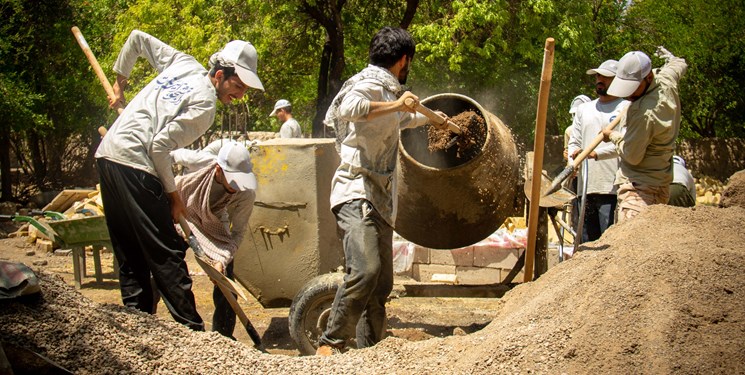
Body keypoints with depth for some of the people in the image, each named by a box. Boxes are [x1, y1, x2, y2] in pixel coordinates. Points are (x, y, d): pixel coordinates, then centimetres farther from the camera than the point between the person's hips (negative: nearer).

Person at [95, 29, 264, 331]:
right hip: (133, 163, -9)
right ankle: (192, 329, -5)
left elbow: (137, 38, 23)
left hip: (106, 153, 9)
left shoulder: (183, 63, 14)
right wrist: (172, 194, -4)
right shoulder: (204, 104, -10)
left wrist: (120, 80, 33)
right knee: (167, 253, -6)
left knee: (130, 255, 11)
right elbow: (160, 146, -15)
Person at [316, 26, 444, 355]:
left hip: (380, 201, 10)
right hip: (357, 195, -10)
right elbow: (347, 107, -31)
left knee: (381, 284, 6)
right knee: (364, 270, -26)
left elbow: (403, 119, 49)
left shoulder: (387, 91, 25)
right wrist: (395, 104, -24)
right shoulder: (370, 84, -6)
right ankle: (330, 343, -17)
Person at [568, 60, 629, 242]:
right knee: (586, 243, 9)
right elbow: (574, 142, 20)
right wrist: (573, 160, -1)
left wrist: (596, 153, -21)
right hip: (586, 188, 6)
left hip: (612, 188, -6)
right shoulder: (583, 109, 21)